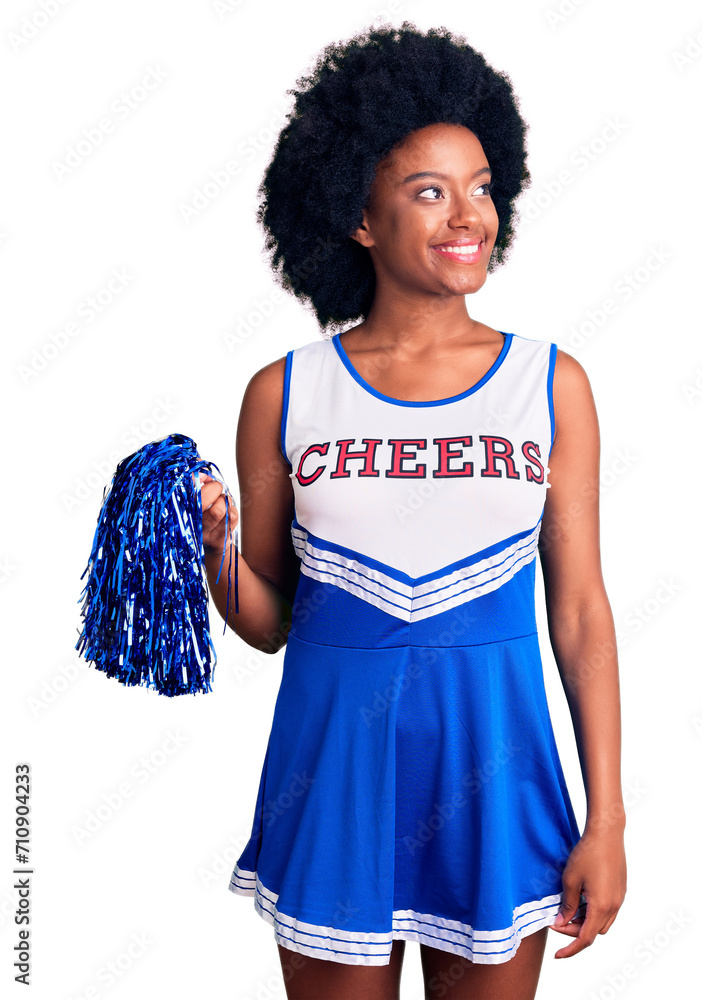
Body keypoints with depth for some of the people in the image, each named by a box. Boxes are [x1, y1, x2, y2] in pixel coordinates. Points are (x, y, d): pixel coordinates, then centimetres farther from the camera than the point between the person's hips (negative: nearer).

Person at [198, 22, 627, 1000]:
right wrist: (215, 554, -17)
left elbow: (580, 611, 0)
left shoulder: (552, 384, -1)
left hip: (494, 757, 1)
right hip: (334, 752, 0)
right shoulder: (285, 394, -2)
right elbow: (268, 622, 5)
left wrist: (606, 820, -1)